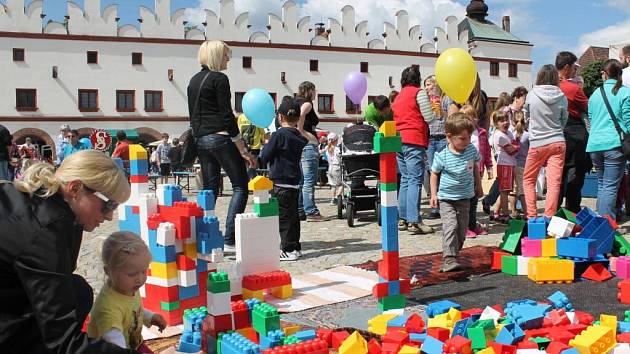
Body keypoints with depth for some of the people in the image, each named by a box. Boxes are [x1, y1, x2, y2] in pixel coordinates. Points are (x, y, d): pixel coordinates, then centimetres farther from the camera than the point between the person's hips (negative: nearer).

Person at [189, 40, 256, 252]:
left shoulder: (194, 81, 16)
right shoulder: (219, 79, -8)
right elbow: (227, 115, -13)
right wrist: (243, 150, -12)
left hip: (201, 140, 8)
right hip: (221, 138, -8)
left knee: (209, 189, 11)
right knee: (240, 186, -1)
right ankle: (229, 240, -8)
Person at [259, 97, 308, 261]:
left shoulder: (278, 135, -14)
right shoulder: (299, 137, 6)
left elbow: (265, 157, -11)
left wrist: (266, 146, 9)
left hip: (281, 183, -7)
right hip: (295, 182, 7)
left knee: (284, 217, -2)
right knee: (293, 215, 14)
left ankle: (289, 249, -1)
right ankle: (295, 247, 21)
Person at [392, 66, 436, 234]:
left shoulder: (399, 96, 20)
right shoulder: (419, 92, -2)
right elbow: (429, 117, -7)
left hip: (399, 141, 8)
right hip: (414, 141, -8)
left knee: (405, 179, 12)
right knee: (415, 181, -9)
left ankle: (402, 219, 13)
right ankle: (414, 221, -13)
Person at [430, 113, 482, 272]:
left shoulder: (472, 150, -4)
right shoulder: (442, 156, -15)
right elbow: (434, 174, -1)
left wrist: (478, 186, 22)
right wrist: (433, 194, -4)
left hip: (464, 198, 4)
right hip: (446, 198, -4)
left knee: (462, 229, 8)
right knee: (450, 226, -17)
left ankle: (454, 253, 26)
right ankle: (449, 259, -18)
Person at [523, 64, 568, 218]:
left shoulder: (532, 94, -6)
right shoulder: (562, 97, -3)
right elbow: (564, 120, 8)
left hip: (537, 144, -1)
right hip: (558, 143, 1)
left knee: (528, 180, 14)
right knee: (554, 182, 1)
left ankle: (532, 216, 9)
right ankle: (549, 217, 0)